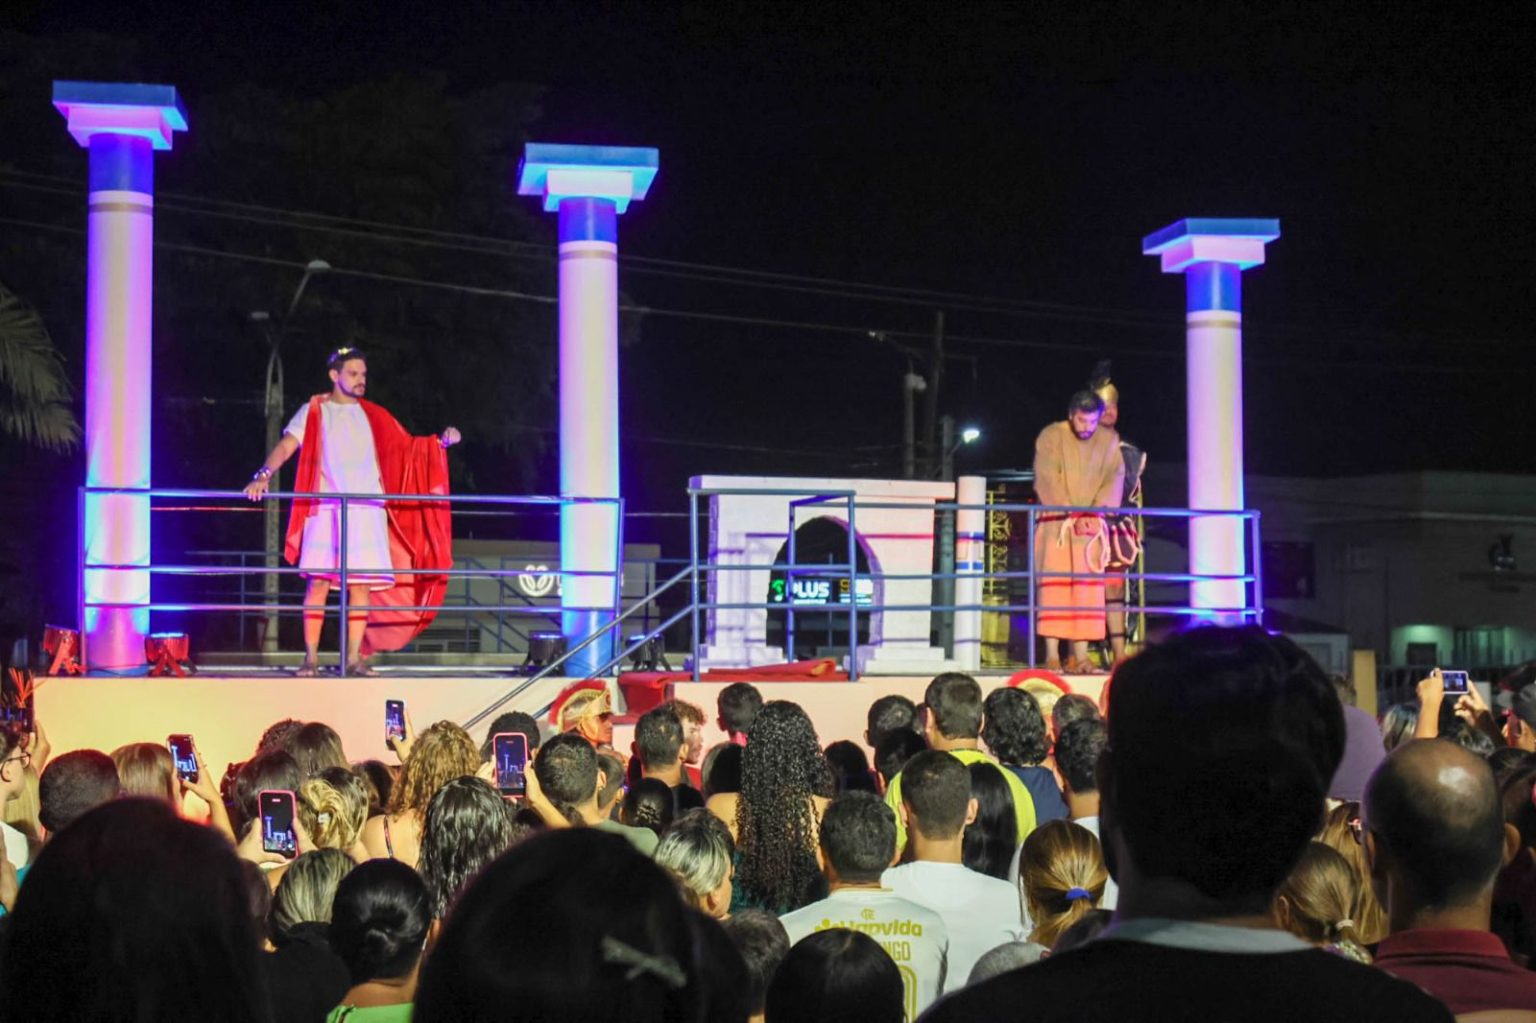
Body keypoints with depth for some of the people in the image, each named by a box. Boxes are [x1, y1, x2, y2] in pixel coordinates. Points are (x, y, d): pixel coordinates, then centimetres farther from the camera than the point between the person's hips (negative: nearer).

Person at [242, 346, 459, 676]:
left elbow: (405, 446, 17)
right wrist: (263, 475, -19)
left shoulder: (372, 416, 17)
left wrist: (442, 442, 1)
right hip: (326, 508, -3)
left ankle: (354, 658, 2)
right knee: (319, 581, -10)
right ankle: (311, 657, -4)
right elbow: (286, 446, -3)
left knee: (362, 582, -3)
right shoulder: (314, 411, 7)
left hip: (367, 509, 3)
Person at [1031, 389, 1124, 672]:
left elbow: (1115, 477, 1)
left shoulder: (1109, 439, 6)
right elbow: (1048, 482, -8)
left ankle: (1080, 656, -5)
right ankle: (1052, 655, -12)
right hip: (1055, 522, -3)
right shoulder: (1050, 437, -3)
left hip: (1091, 524, 3)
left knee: (1087, 587, -3)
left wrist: (1094, 513, -12)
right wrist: (1072, 517, -15)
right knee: (1054, 584, -9)